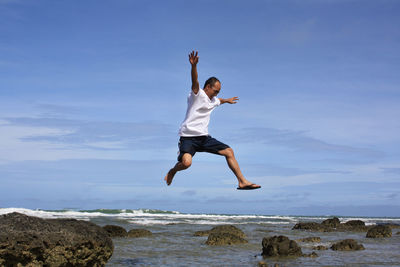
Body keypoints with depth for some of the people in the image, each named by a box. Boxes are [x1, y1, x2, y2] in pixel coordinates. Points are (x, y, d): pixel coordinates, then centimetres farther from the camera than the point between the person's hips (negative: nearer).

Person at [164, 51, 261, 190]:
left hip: (204, 138, 8)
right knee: (186, 162, -30)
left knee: (229, 151, 1)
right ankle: (172, 171, 5)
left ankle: (242, 182, 10)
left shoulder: (213, 100, 19)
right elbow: (195, 81, -25)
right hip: (188, 137, -8)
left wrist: (227, 100, 63)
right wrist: (194, 66, -43)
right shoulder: (197, 94, -5)